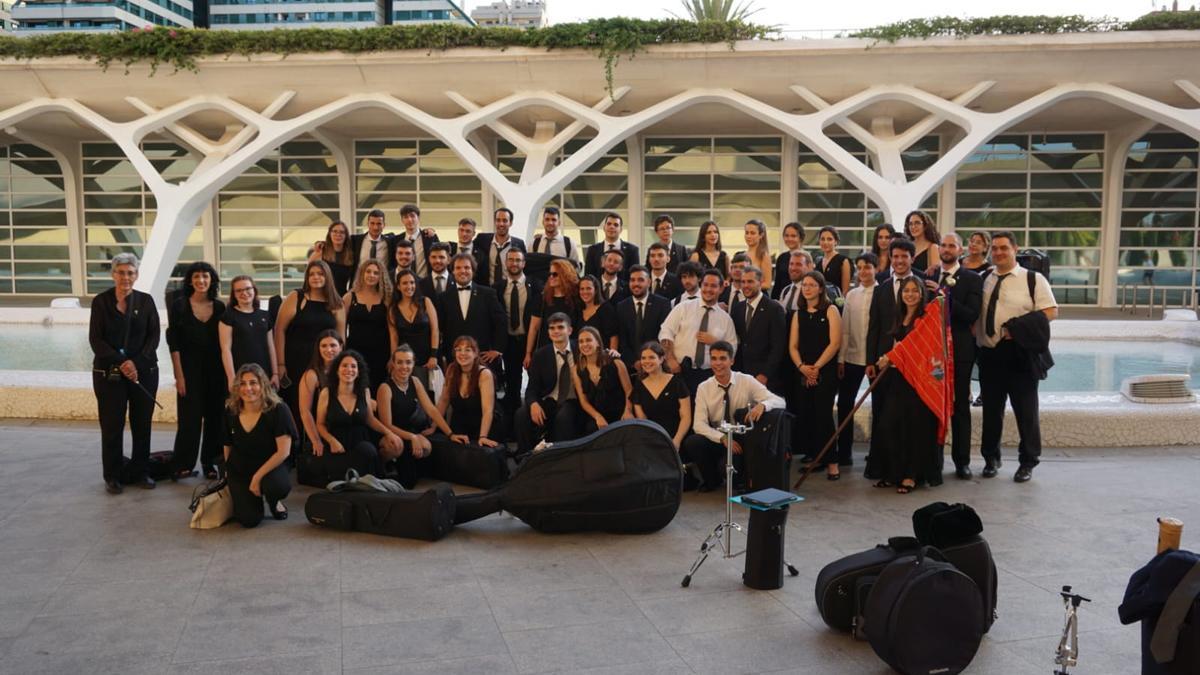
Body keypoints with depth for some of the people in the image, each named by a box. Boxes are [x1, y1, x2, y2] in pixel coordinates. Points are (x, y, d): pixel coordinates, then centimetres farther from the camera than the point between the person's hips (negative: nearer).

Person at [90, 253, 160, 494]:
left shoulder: (146, 301, 5)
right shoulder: (101, 301, 1)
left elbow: (154, 335, 1)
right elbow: (95, 339, -4)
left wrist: (137, 362, -12)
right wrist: (121, 362, -16)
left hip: (144, 372, 2)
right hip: (108, 373, -2)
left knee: (142, 424, 5)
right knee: (112, 425, 1)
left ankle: (139, 473, 17)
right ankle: (112, 477, 13)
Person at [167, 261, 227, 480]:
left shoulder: (220, 307, 5)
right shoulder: (179, 305, -3)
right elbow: (173, 343, -4)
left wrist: (227, 374, 2)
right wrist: (179, 375, -9)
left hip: (216, 370, 3)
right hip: (190, 369, -3)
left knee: (215, 417, 5)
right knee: (190, 417, -3)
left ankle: (210, 463, 16)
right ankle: (182, 465, 7)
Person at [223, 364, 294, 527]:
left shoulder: (278, 410, -18)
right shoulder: (230, 412, -5)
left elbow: (284, 451, -20)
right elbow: (228, 446, 11)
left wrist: (257, 477, -20)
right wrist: (228, 474, 18)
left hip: (270, 467, -2)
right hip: (239, 470, 2)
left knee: (279, 486, -38)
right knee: (249, 520, -16)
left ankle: (273, 501, 3)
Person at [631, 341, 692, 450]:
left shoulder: (676, 382, 2)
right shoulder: (639, 386, 12)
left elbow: (686, 417, -2)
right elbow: (641, 420, 12)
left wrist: (676, 441, -16)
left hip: (674, 438, -3)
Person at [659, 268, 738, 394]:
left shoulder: (725, 319, 11)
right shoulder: (683, 308, 5)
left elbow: (731, 351, 12)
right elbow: (665, 333, -1)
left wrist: (714, 341, -6)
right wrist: (671, 359, -13)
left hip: (707, 375, 2)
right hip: (679, 371, -2)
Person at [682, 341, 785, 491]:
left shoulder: (747, 381, -7)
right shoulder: (704, 388, -2)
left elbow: (779, 402, -14)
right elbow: (699, 424, -9)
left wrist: (762, 405, -37)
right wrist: (723, 438, -26)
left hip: (742, 440, -2)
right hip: (716, 439, 3)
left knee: (727, 466, -32)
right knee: (692, 442, -27)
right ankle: (711, 480, 0)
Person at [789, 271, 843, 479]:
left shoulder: (830, 310, -1)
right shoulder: (799, 314, 13)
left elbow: (835, 343, -10)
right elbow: (793, 346, 9)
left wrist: (816, 367, -12)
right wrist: (802, 366, -8)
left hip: (825, 371, -5)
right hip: (802, 373, 5)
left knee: (823, 415, -8)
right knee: (805, 415, 3)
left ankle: (832, 462, -2)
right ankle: (813, 458, 14)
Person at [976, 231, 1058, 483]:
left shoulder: (1033, 279, -1)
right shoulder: (983, 280, 11)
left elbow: (1051, 311, -8)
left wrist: (1018, 328, -17)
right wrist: (976, 337, -2)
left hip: (1019, 353, -4)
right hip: (989, 353, 4)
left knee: (1025, 410, 3)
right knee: (991, 410, 11)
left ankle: (1028, 462, 15)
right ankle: (991, 458, 24)